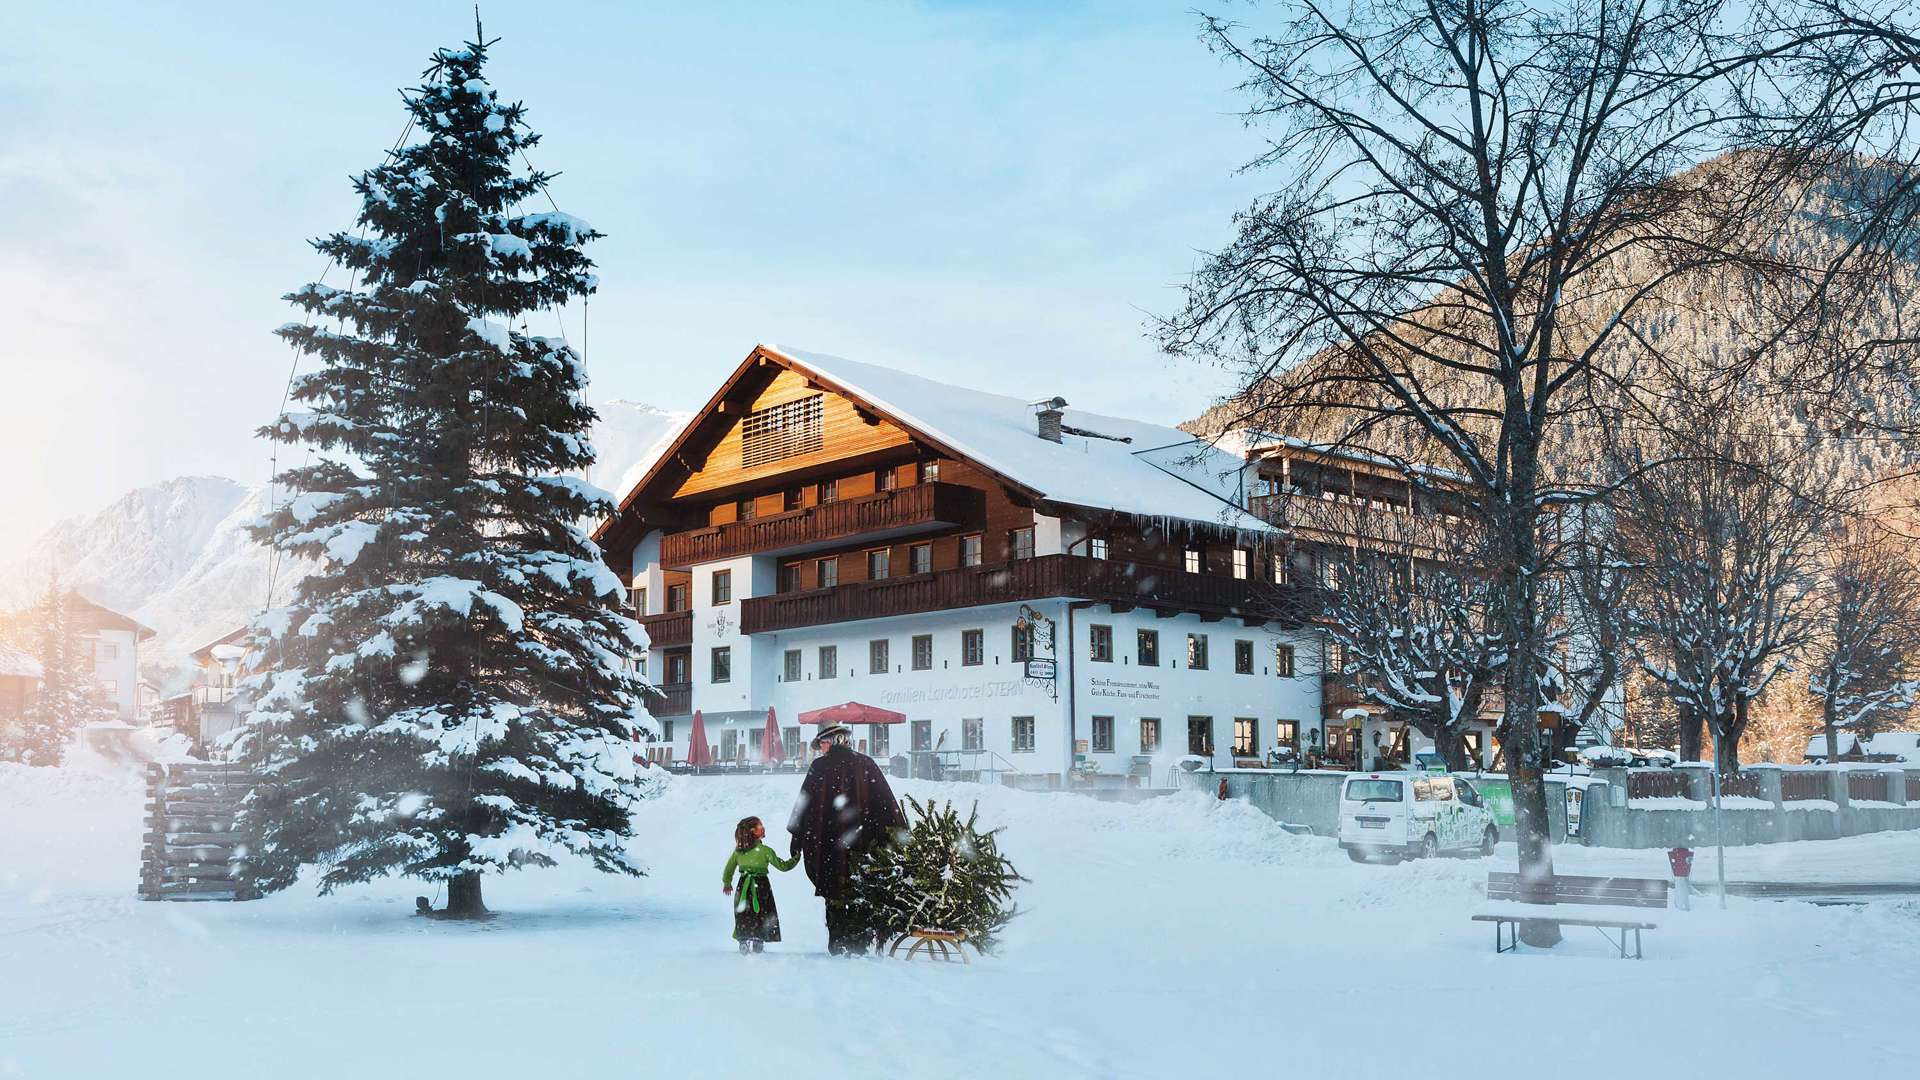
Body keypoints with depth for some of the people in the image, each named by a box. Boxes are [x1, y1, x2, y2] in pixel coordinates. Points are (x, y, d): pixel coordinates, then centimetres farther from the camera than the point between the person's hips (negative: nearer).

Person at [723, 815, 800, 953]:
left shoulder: (738, 851, 1)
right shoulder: (765, 851, -10)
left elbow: (729, 868, 11)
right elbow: (783, 866, -4)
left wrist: (727, 883, 28)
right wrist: (796, 858, 11)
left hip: (743, 886, 4)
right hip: (761, 885, -4)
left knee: (743, 917, 11)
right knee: (762, 916, 5)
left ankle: (744, 943, 8)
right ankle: (758, 943, 1)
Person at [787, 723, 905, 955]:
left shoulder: (819, 767, -1)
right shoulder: (866, 764, 5)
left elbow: (803, 805, 1)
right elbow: (886, 803, 4)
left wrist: (797, 839, 7)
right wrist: (898, 838, 6)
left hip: (829, 843, -2)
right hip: (864, 843, 2)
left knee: (835, 894, 4)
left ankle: (838, 945, 3)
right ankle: (859, 943, 4)